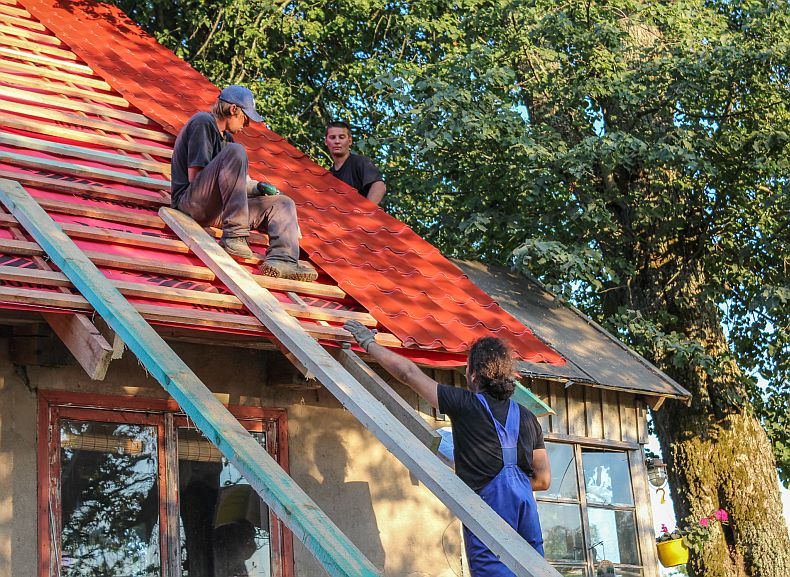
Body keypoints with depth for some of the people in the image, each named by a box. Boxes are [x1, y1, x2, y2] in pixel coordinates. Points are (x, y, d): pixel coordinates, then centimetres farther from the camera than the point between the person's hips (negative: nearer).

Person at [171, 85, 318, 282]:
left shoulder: (226, 137, 27)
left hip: (215, 211, 9)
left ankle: (281, 259, -31)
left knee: (283, 204, -1)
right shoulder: (203, 122, -3)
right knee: (235, 152, -29)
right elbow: (194, 176, -12)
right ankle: (234, 235, -33)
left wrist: (257, 186, 8)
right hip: (191, 201, -9)